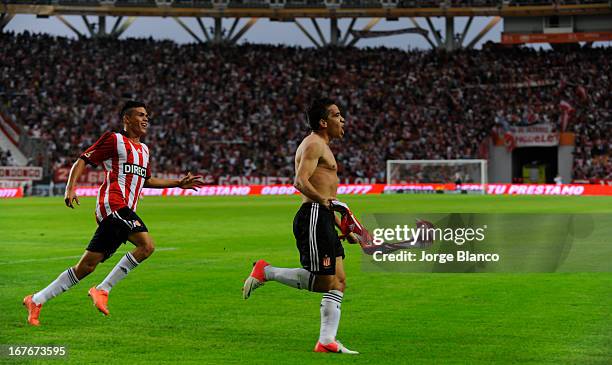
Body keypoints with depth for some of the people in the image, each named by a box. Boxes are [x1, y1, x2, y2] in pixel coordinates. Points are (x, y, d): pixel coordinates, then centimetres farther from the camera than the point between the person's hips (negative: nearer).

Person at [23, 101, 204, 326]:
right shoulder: (114, 140, 2)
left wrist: (178, 184, 34)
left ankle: (36, 300, 8)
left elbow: (146, 180, 38)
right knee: (147, 245, -24)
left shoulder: (143, 150, 26)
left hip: (125, 210, 9)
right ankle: (102, 290, -18)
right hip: (113, 204, -9)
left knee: (87, 266, 3)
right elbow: (83, 161, 0)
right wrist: (70, 187, -13)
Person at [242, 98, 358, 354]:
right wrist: (324, 200, -26)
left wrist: (341, 224, 23)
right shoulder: (314, 144, -8)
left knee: (338, 282, 5)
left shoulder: (321, 147, 24)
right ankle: (266, 272, 1)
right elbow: (301, 182, -21)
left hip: (323, 220, 10)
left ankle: (326, 341, 4)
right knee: (323, 281, -9)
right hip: (313, 217, -10)